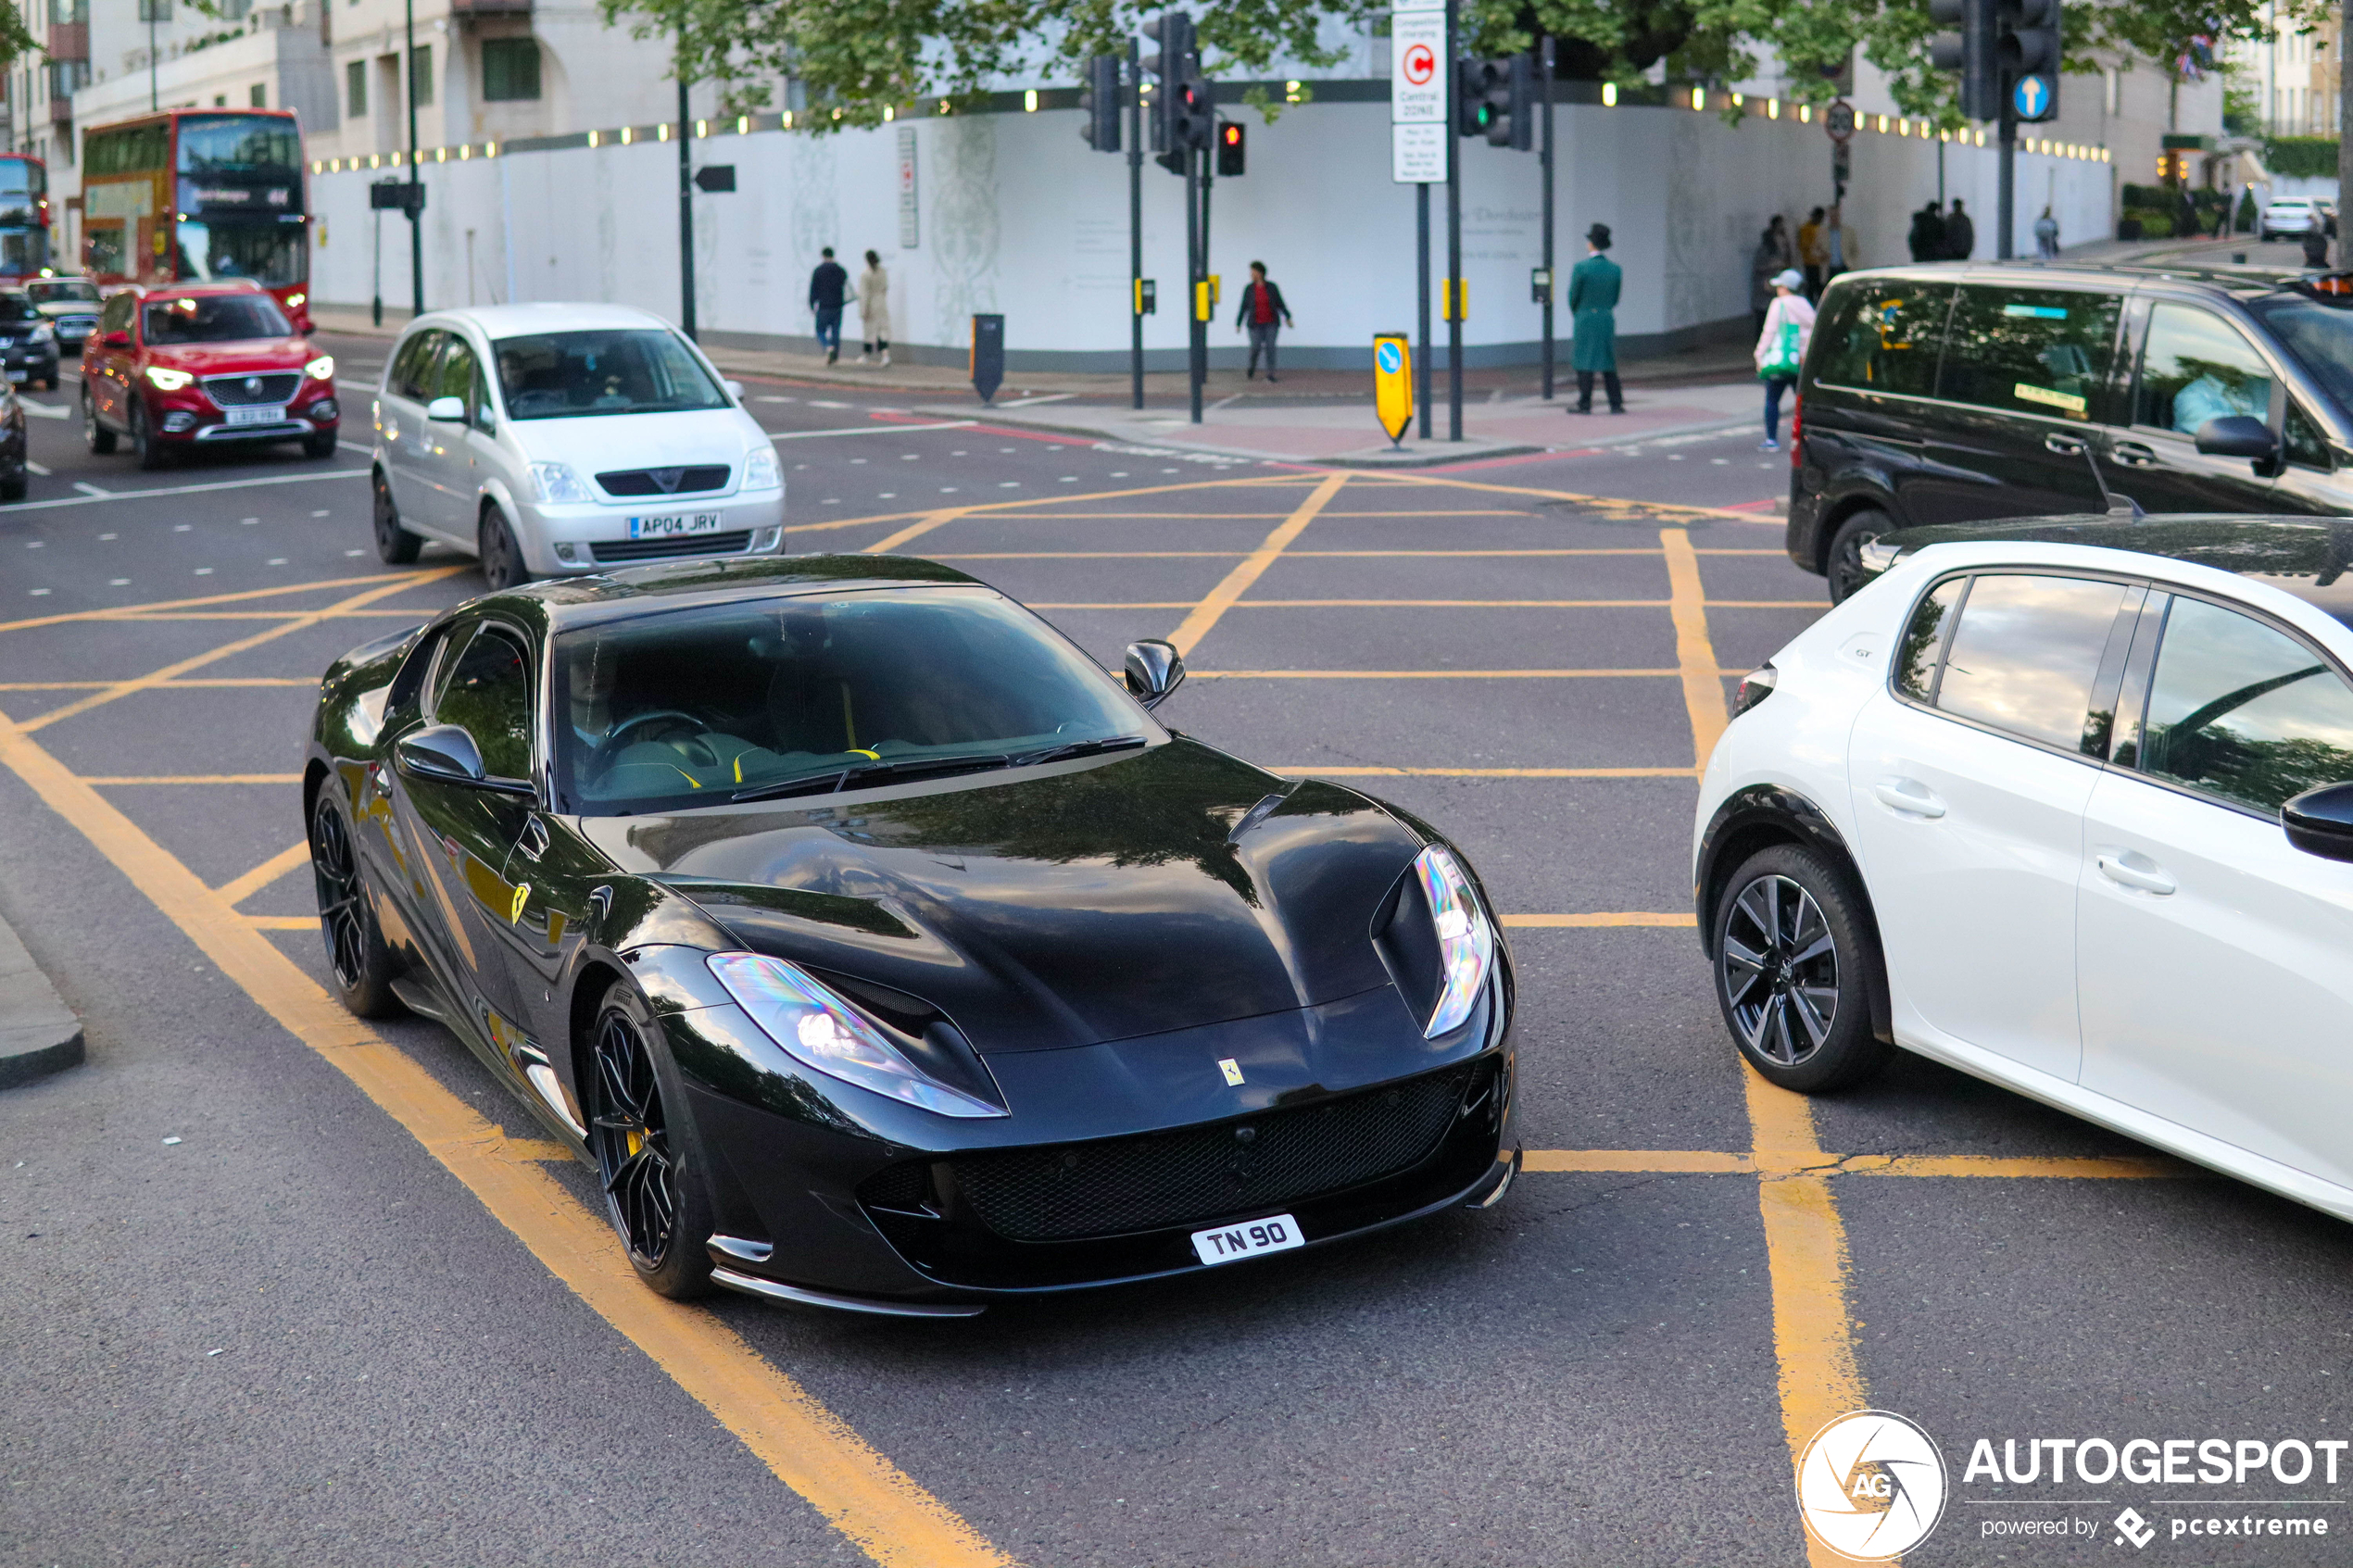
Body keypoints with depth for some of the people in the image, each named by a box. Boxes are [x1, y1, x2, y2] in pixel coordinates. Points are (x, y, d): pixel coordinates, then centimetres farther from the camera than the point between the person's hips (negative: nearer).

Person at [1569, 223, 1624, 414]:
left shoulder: (1580, 268, -12)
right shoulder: (1615, 269, 2)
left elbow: (1573, 297, -6)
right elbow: (1615, 299, 8)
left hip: (1584, 320, -4)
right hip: (1608, 320, 4)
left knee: (1584, 362, 0)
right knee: (1608, 363, 10)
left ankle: (1585, 405, -1)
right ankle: (1616, 403, 9)